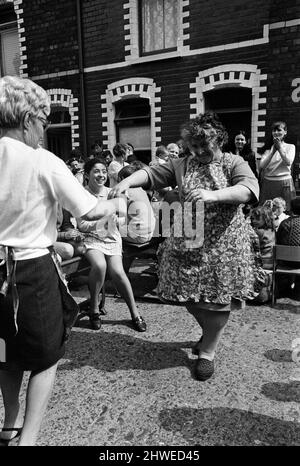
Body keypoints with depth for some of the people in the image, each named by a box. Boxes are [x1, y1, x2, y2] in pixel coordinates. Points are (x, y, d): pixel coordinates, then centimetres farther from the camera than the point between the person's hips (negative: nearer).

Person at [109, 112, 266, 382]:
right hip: (187, 241, 3)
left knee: (217, 299, 2)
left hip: (222, 244, -3)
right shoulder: (182, 165, 7)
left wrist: (212, 195, -34)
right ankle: (210, 331, 40)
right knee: (188, 295, 8)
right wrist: (127, 181, -23)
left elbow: (249, 189, -20)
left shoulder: (234, 164, -1)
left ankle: (208, 351, 26)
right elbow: (151, 173, -3)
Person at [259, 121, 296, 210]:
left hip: (284, 183, -1)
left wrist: (280, 147, -12)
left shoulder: (290, 147, 6)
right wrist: (273, 150, -12)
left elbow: (288, 162, -12)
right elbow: (262, 165, -5)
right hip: (268, 182, 1)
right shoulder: (268, 148, 10)